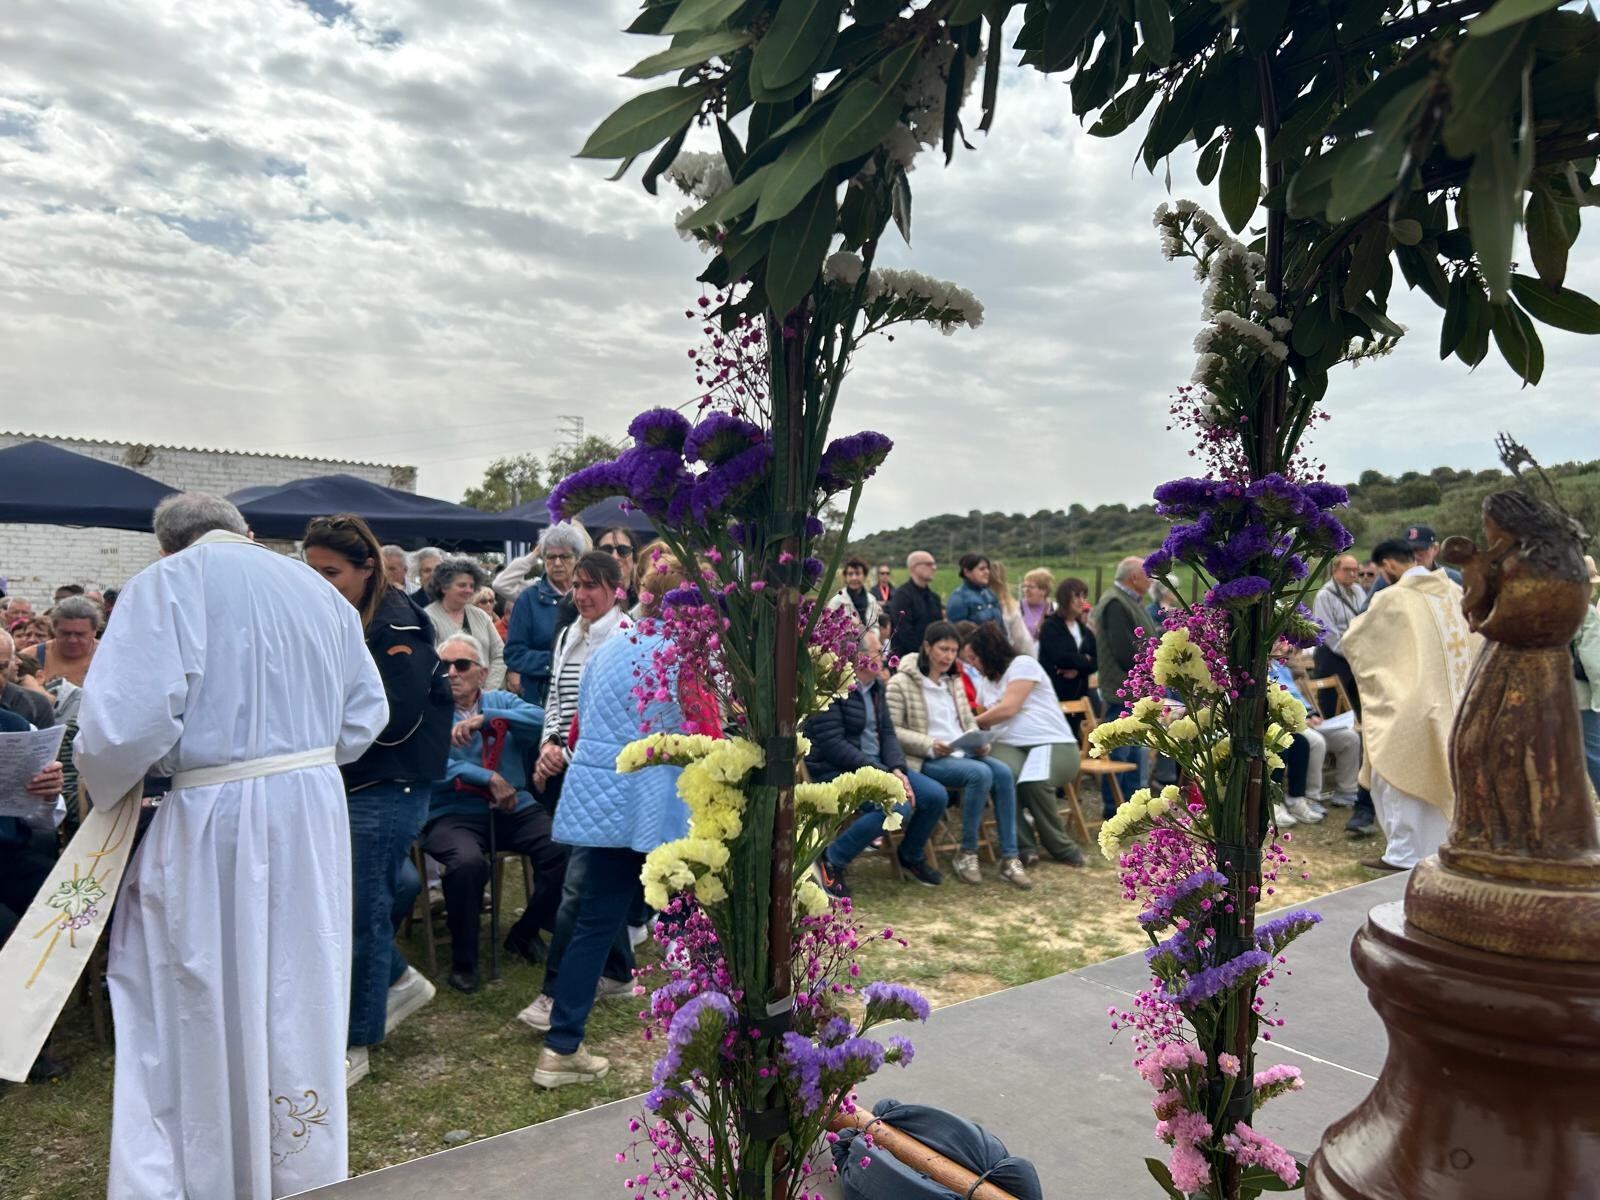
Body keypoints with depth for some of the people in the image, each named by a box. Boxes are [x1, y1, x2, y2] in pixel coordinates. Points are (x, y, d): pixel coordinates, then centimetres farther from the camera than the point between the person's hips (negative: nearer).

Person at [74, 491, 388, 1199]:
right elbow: (366, 716, 10)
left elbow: (128, 722, -17)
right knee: (298, 1001, 19)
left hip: (216, 821, -6)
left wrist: (102, 784, 2)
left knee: (203, 1013, 9)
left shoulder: (167, 584, -7)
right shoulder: (318, 588, 10)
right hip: (315, 814, 6)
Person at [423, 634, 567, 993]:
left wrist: (486, 718, -17)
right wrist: (489, 779, -16)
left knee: (563, 849, -21)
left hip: (514, 809, 3)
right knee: (468, 862, -34)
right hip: (453, 813, -3)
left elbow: (540, 718, -6)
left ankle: (525, 933, 6)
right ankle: (463, 960, -10)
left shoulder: (500, 701, 16)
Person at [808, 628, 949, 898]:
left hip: (877, 764, 8)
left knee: (937, 796, -5)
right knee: (897, 807, -30)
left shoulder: (876, 685, 9)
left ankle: (911, 855, 22)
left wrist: (897, 769, -10)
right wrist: (883, 774, -23)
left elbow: (887, 733, 10)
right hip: (838, 771, -8)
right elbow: (833, 746, -22)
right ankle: (831, 860, -12)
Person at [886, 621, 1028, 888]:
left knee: (1003, 772, -22)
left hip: (962, 753, 6)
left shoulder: (954, 681, 18)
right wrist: (929, 745, -20)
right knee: (981, 773, -30)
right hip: (927, 760, -6)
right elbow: (891, 730, -10)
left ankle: (1009, 858, -18)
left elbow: (969, 721, 21)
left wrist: (980, 742, -2)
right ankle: (966, 854, -16)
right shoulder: (901, 683, -4)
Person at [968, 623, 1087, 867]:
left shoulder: (1023, 664, 1)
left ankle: (1062, 847, -15)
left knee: (1033, 782, -38)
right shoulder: (988, 681, 27)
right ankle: (1024, 845, -24)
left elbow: (1008, 708, -9)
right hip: (1010, 746, 5)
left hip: (1053, 744, -5)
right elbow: (991, 719, 22)